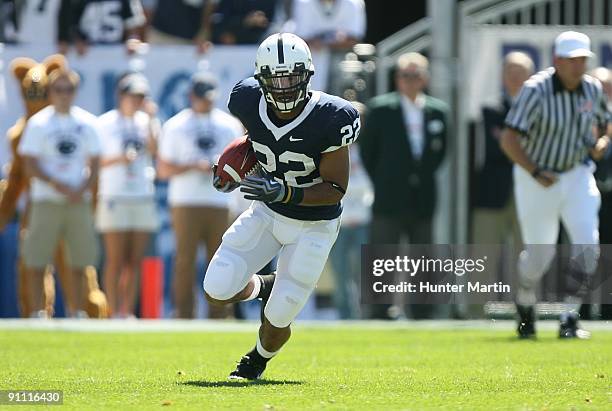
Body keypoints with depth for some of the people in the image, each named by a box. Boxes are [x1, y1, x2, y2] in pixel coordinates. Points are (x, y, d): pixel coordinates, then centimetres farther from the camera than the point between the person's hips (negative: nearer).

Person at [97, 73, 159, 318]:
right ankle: (114, 313, -6)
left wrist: (151, 120, -9)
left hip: (143, 198, 4)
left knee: (135, 261, 3)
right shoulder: (106, 123, 0)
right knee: (116, 260, -6)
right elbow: (96, 162, -3)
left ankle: (128, 313, 7)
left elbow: (153, 149, -4)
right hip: (114, 197, -4)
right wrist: (119, 159, -18)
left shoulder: (146, 122, 12)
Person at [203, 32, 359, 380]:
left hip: (314, 227, -4)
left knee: (277, 319, 0)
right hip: (267, 212, 4)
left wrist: (285, 192, -36)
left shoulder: (330, 118, -28)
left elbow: (336, 190, -23)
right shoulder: (250, 101, -15)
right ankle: (266, 287, 26)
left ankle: (258, 360, 37)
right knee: (217, 292, -10)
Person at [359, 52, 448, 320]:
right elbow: (367, 150, 5)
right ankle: (380, 313, -2)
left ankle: (422, 315, 10)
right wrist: (381, 184, 4)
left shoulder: (438, 111, 6)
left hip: (423, 203, 3)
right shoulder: (380, 109, -2)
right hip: (389, 203, -3)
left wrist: (424, 177, 10)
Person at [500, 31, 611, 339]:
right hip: (536, 180, -4)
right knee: (539, 254, 4)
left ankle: (570, 318, -8)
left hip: (577, 177, 4)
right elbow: (509, 140, -23)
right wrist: (536, 173, -30)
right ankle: (525, 301, 36)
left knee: (587, 243, -15)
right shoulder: (536, 90, -19)